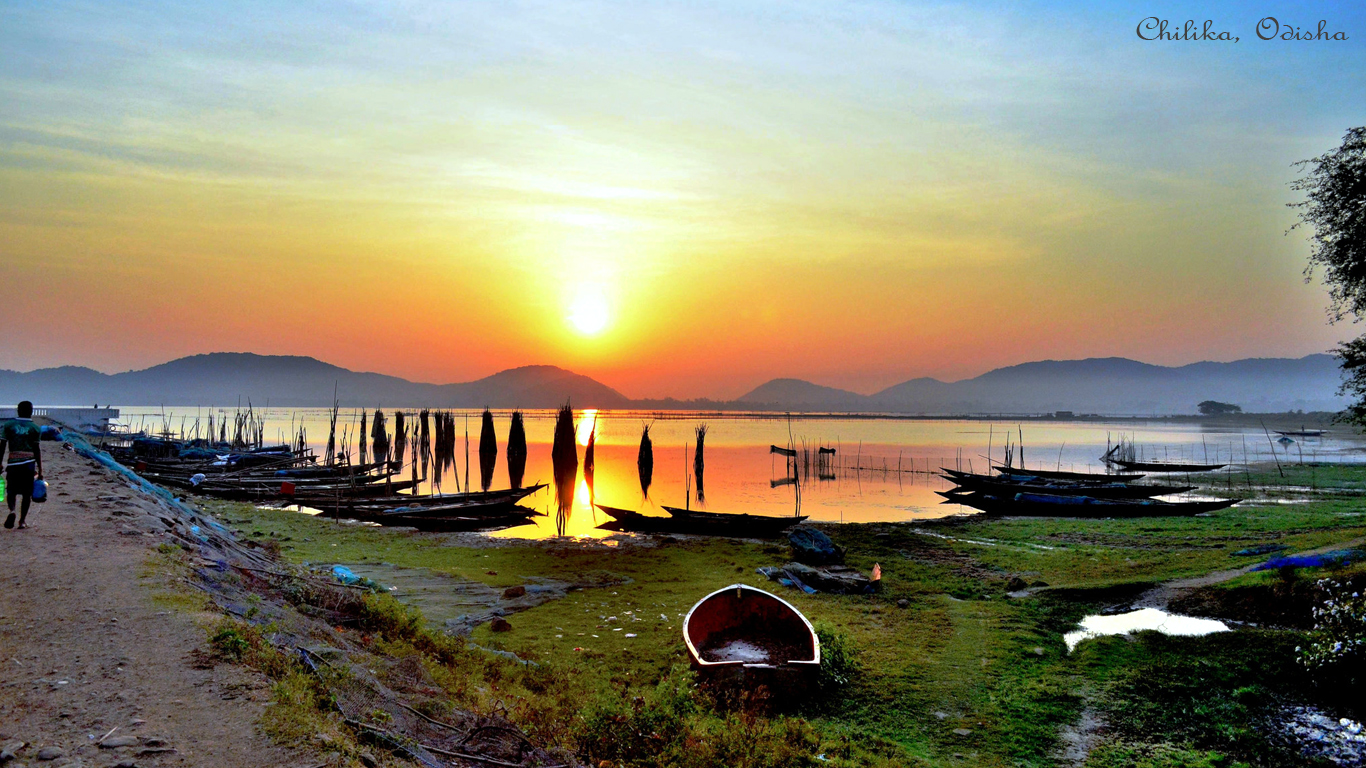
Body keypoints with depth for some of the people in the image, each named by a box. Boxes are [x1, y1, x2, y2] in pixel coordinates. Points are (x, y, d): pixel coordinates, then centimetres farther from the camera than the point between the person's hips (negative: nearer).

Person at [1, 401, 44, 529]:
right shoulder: (34, 428, 0)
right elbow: (37, 450, -1)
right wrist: (40, 470, 2)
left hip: (13, 463, 1)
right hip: (29, 463, -1)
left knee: (11, 491, 11)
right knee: (27, 493, 8)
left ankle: (12, 510, -18)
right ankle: (23, 521, 7)